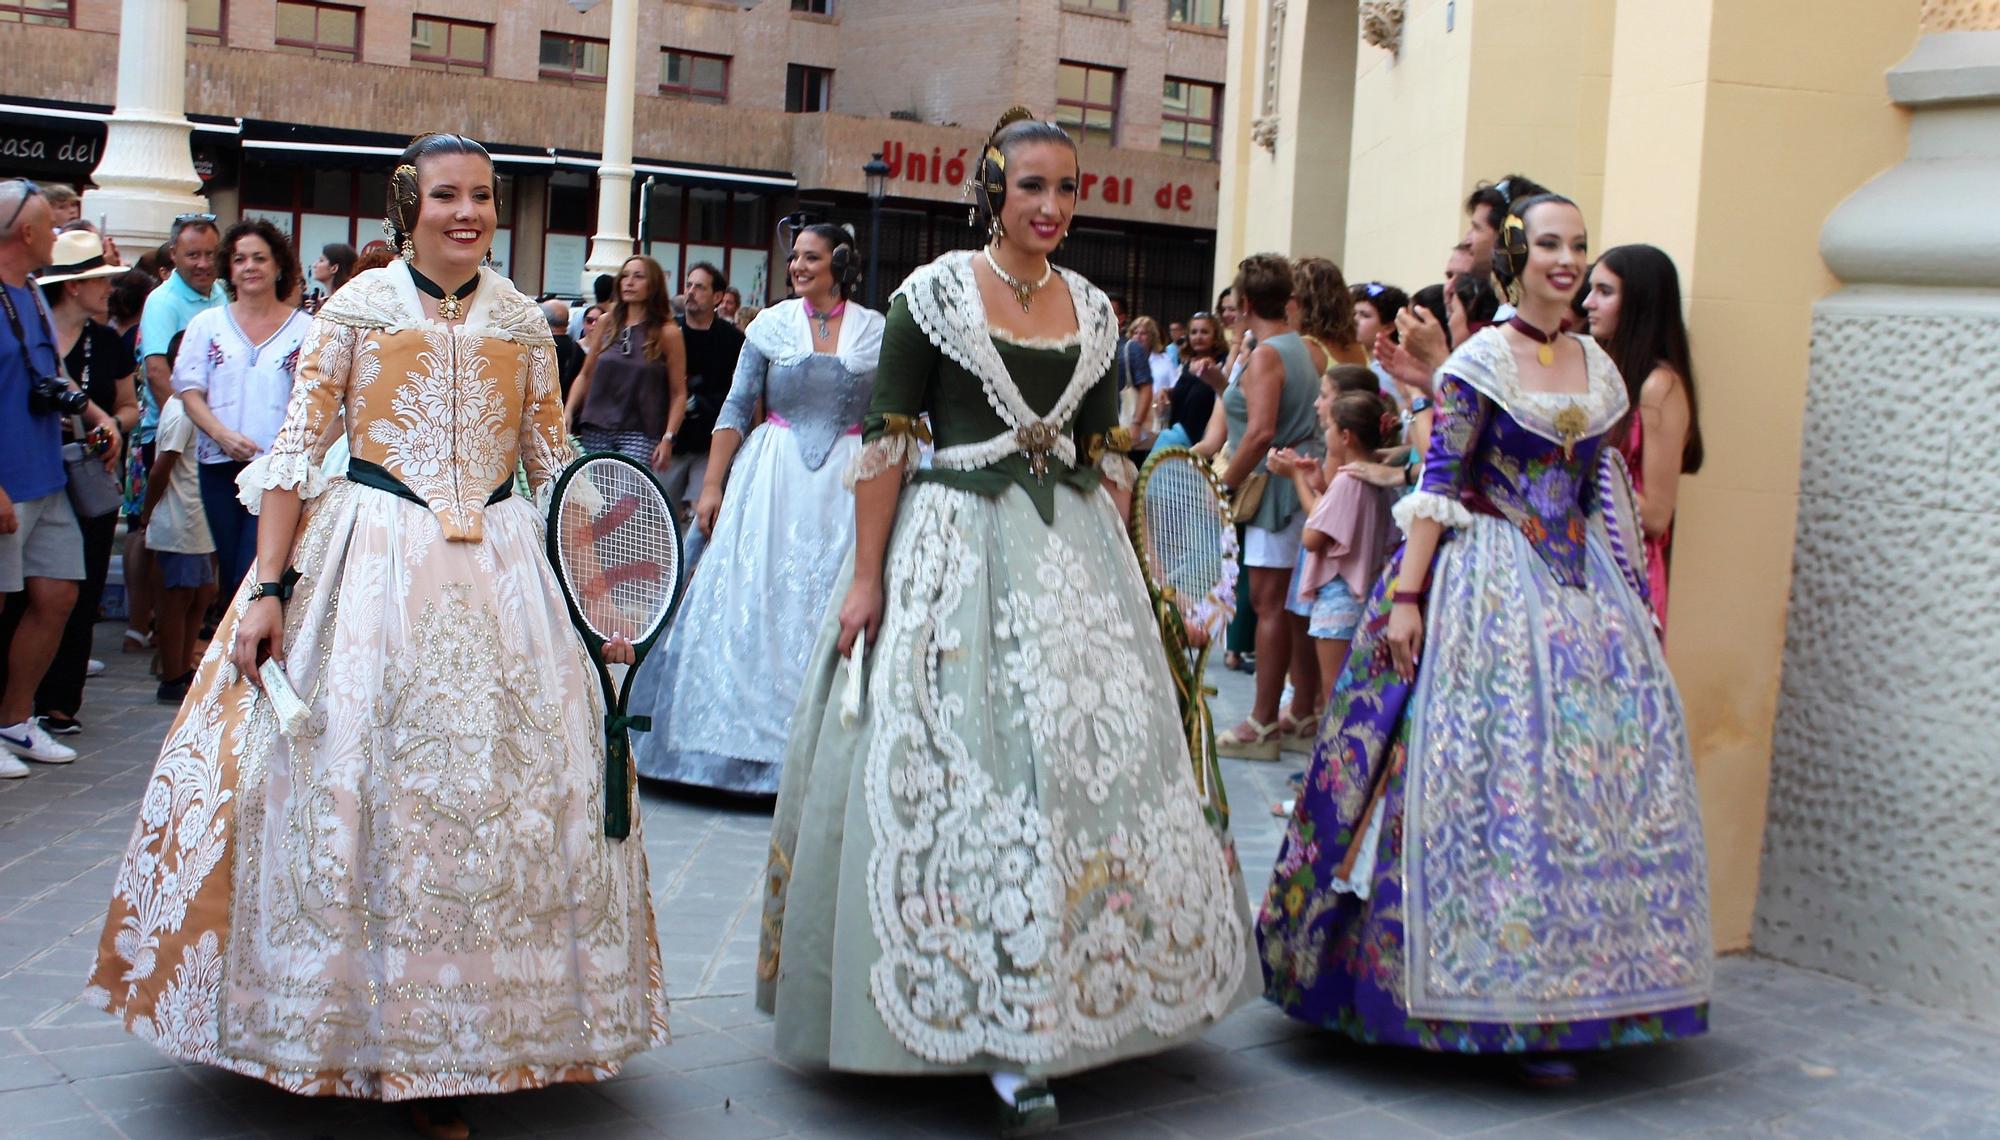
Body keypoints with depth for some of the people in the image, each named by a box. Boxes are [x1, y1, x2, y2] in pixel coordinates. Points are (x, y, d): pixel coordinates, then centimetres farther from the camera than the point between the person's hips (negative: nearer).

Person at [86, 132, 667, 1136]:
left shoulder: (522, 322, 7)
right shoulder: (358, 306, 0)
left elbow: (555, 463, 11)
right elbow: (296, 448, -1)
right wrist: (269, 589, -7)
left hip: (501, 570, 3)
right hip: (369, 561, -2)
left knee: (503, 791, 3)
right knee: (348, 782, 1)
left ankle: (448, 1049, 17)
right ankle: (346, 1024, 19)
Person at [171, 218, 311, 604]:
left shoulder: (305, 329, 5)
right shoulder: (207, 323, 12)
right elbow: (190, 390, 6)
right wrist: (222, 434, -12)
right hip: (219, 466, 3)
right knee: (230, 574, 7)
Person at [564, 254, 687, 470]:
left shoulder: (667, 333, 0)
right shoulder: (606, 323, 10)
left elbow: (678, 393, -1)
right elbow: (585, 375, 16)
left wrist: (668, 438, -11)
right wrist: (568, 414, 4)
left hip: (640, 434, -4)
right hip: (596, 430, 4)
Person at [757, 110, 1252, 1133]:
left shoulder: (1093, 311, 11)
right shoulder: (934, 293, -2)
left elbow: (1106, 456, 15)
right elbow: (885, 441, -5)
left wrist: (1117, 578, 9)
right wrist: (866, 577, -10)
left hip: (1069, 554, 5)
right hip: (950, 547, -4)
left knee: (1082, 754, 3)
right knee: (947, 767, -5)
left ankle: (1016, 1039, 15)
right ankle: (970, 1014, 5)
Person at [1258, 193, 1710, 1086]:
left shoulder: (1599, 370, 12)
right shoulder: (1482, 360, -4)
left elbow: (1603, 495, 17)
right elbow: (1438, 483, -9)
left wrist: (1628, 596, 13)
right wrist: (1405, 594, -15)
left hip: (1581, 588, 6)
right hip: (1487, 580, -6)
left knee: (1595, 767, 3)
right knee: (1491, 766, -6)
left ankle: (1557, 996, 13)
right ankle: (1493, 997, 5)